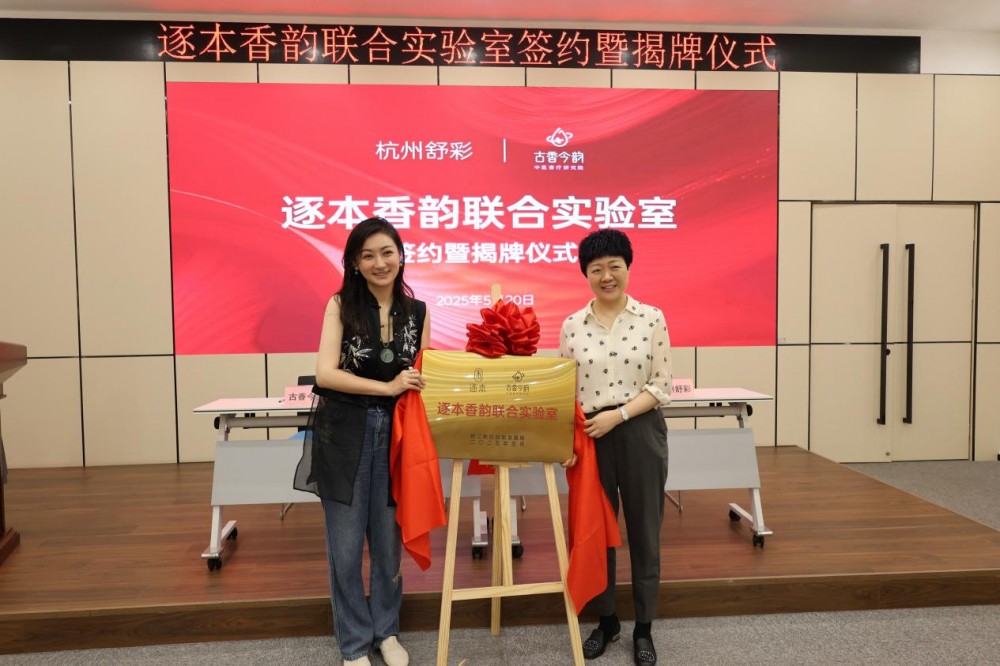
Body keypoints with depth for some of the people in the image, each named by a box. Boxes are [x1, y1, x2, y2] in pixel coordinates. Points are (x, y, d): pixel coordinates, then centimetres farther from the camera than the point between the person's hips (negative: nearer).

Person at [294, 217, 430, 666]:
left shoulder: (417, 311, 5)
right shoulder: (341, 304, -4)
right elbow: (325, 374, -13)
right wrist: (387, 387, -19)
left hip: (395, 434, 3)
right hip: (344, 435, -2)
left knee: (389, 542, 13)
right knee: (346, 547, 6)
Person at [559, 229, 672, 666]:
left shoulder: (652, 318, -2)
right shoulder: (572, 326, 2)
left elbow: (661, 386, -4)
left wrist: (618, 415, -15)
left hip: (641, 434, -1)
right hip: (590, 438, 1)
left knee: (644, 530, 9)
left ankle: (644, 628, 27)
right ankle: (606, 620, 32)